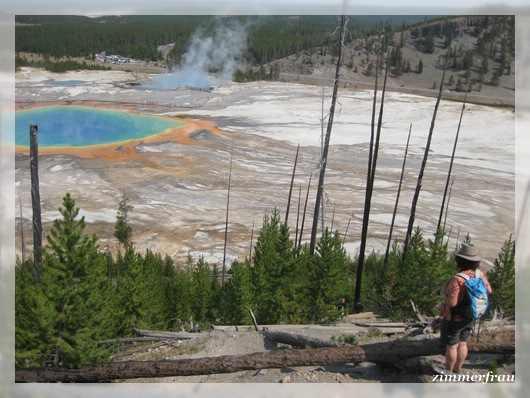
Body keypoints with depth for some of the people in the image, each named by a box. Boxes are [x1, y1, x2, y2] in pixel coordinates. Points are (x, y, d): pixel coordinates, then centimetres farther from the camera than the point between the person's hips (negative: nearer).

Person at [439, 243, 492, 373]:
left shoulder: (457, 279, -32)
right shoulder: (480, 274, -9)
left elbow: (452, 303, -33)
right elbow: (489, 291, 8)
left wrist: (443, 294, -15)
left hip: (454, 318, -7)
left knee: (451, 346, 10)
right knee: (462, 344, 21)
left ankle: (448, 372, 25)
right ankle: (457, 369, 37)